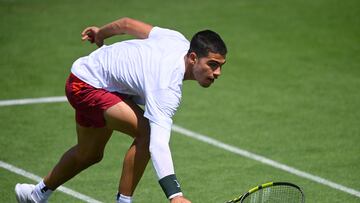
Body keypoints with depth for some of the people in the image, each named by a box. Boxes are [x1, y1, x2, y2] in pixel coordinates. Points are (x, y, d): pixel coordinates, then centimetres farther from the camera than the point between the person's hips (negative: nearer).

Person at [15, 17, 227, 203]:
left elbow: (127, 24, -2)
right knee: (147, 131, -28)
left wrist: (101, 33, 19)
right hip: (86, 85, -9)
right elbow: (158, 144, -49)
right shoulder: (167, 89, -39)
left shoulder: (179, 41, -16)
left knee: (89, 154, 27)